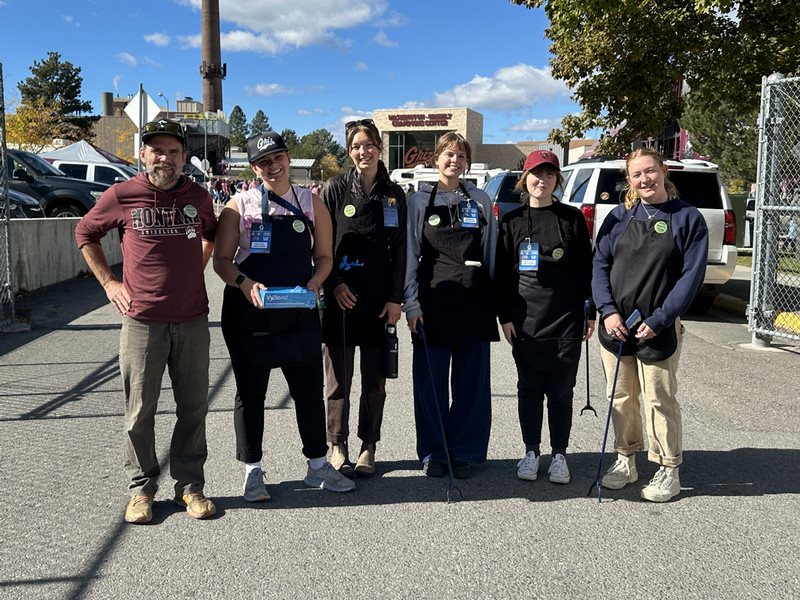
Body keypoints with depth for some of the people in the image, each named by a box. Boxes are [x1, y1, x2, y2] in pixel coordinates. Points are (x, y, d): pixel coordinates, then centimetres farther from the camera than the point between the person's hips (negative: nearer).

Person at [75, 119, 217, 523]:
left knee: (193, 407, 8)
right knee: (139, 411, 5)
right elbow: (85, 234, 13)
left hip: (192, 320, 2)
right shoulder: (121, 196, -2)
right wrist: (109, 282, 6)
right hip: (142, 320, -2)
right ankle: (141, 488, 21)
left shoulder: (199, 198, 5)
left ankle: (190, 485, 21)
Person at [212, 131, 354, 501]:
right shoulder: (239, 206, 2)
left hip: (299, 313, 2)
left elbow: (323, 256, 10)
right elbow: (222, 260, 0)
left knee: (309, 389, 7)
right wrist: (245, 283, -19)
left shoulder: (312, 203, 7)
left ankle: (317, 466, 23)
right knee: (250, 391, 7)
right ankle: (253, 470, 21)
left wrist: (314, 283, -10)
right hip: (248, 312, -1)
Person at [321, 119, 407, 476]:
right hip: (340, 298, -2)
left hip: (379, 301, 2)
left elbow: (400, 250, 6)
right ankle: (337, 446, 18)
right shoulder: (335, 189, 2)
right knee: (338, 377, 4)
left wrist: (395, 298, 0)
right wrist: (335, 285, -9)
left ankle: (368, 447, 21)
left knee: (375, 379, 7)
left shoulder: (393, 195, 8)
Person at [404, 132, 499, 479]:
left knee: (471, 381, 4)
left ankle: (465, 452, 17)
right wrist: (412, 303, -7)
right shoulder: (420, 201, 7)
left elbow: (491, 253, 10)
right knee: (430, 382, 2)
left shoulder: (480, 201, 10)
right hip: (432, 302, -1)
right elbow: (411, 255, 3)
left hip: (473, 303, 1)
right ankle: (433, 453, 16)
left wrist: (497, 303, 4)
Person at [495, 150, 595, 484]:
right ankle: (531, 453, 21)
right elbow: (502, 272, 6)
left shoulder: (572, 218, 5)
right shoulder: (512, 221, 6)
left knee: (561, 391, 5)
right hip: (525, 321, 1)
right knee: (529, 389, 8)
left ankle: (559, 456, 18)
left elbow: (586, 268, 6)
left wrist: (590, 313, 2)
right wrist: (505, 316, 0)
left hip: (566, 321, 0)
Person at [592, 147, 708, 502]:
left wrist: (658, 321, -13)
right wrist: (608, 311, -9)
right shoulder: (619, 217, 7)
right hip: (614, 325, 3)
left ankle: (668, 470, 18)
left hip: (659, 329, -3)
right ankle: (625, 460, 27)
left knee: (659, 400, 2)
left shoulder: (688, 218, -2)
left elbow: (691, 275, -6)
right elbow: (600, 264, 5)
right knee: (621, 397, 11)